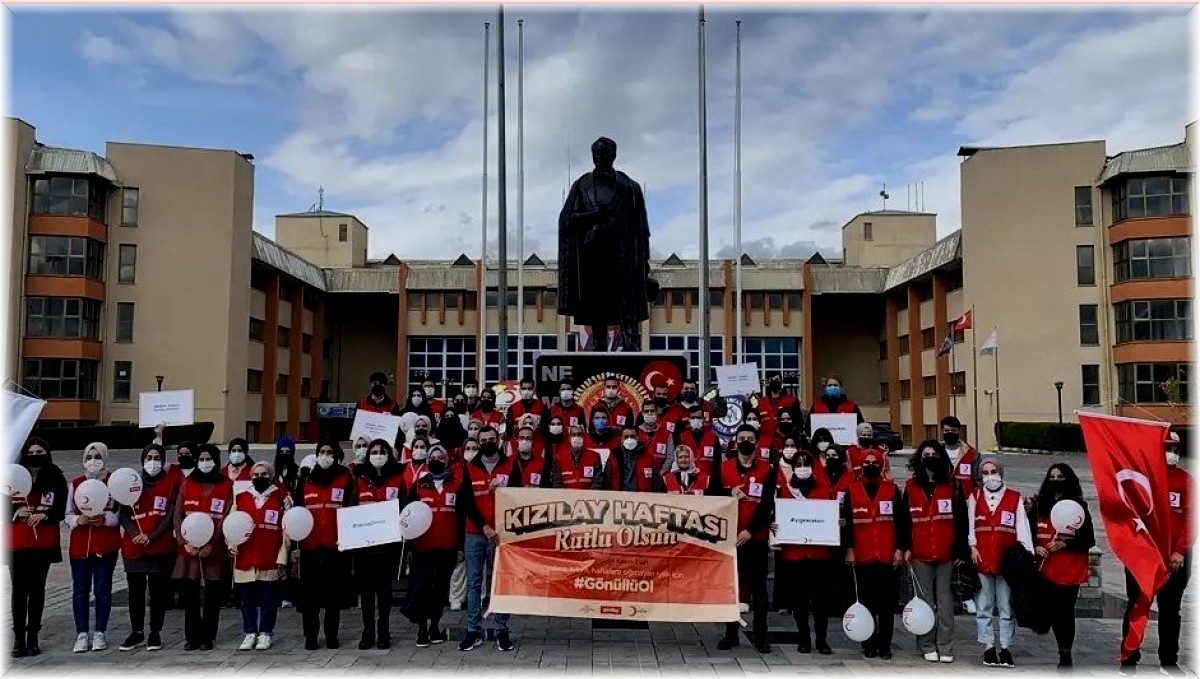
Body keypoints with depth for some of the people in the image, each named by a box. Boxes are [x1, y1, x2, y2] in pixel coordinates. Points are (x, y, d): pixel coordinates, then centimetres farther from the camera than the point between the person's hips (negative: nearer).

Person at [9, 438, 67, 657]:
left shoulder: (56, 478, -1)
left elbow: (61, 510, 0)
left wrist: (45, 515, -18)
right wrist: (16, 512, -14)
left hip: (44, 542, 0)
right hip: (17, 542, 0)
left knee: (37, 589, 6)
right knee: (19, 590, 1)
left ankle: (33, 637, 13)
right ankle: (19, 638, 7)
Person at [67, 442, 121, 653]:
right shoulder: (75, 483, 8)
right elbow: (67, 515, 9)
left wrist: (105, 519, -18)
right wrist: (79, 520, -11)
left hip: (106, 545, -2)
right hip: (79, 545, 2)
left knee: (103, 589, 3)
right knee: (80, 590, 3)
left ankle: (100, 633, 12)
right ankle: (82, 634, 10)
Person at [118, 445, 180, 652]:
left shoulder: (171, 482, 3)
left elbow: (171, 514, -3)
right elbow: (124, 513, 3)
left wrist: (152, 536, -13)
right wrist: (133, 534, -13)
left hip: (161, 547, -2)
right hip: (133, 547, 2)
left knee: (158, 591, 3)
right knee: (135, 591, 8)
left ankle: (155, 633, 13)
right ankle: (137, 632, 20)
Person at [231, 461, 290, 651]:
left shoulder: (281, 497, 2)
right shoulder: (240, 497, 8)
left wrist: (283, 557, -5)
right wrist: (232, 544, -5)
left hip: (271, 559, -2)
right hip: (245, 558, 2)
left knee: (269, 598, 5)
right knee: (247, 598, 9)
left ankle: (265, 633, 16)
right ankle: (250, 633, 21)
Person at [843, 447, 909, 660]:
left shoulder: (892, 490, 6)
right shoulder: (852, 490, 5)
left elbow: (902, 521, 4)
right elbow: (846, 521, 3)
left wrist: (901, 548, -2)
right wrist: (849, 548, -3)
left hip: (888, 556, 0)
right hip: (862, 556, 0)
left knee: (887, 603, 3)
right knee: (866, 602, 5)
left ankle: (885, 646, 11)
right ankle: (869, 645, 14)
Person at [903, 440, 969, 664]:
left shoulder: (953, 486, 4)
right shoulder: (910, 487, 5)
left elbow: (961, 520, 2)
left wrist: (961, 551, -3)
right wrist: (905, 547, -2)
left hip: (947, 554, 0)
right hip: (920, 554, 0)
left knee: (945, 600, 4)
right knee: (925, 600, 6)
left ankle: (945, 647, 10)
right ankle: (927, 646, 13)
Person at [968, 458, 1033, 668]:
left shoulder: (1015, 498, 7)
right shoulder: (974, 497, 10)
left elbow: (1022, 528, 1)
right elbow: (969, 524, 5)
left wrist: (1028, 554, -7)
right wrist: (972, 547, -7)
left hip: (1007, 559, -1)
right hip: (981, 558, 1)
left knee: (1007, 607, 4)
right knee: (983, 606, 5)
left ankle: (1005, 647, 12)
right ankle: (988, 646, 12)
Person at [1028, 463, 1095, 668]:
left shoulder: (1078, 507, -2)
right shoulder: (1040, 505, 8)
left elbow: (1089, 540, -2)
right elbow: (1030, 531, 13)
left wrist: (1064, 544, -13)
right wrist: (1035, 547, -5)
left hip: (1070, 571, -3)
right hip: (1046, 569, 3)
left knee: (1066, 611, -2)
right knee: (1052, 611, 6)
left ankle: (1066, 654, 8)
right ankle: (1064, 653, 20)